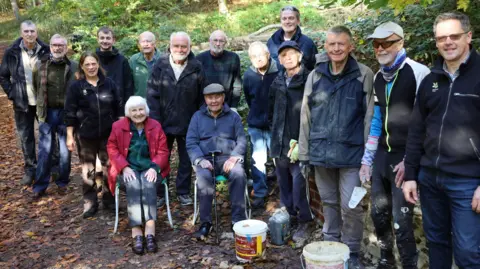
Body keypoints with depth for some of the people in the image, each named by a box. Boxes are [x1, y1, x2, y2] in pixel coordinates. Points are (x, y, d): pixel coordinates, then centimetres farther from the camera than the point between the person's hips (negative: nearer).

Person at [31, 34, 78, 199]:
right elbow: (36, 87, 15)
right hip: (47, 113, 1)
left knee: (65, 151, 9)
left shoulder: (74, 67, -3)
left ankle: (62, 182, 23)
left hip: (66, 113, -1)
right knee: (45, 151, 4)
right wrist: (42, 103, 13)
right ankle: (40, 185, 12)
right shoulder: (40, 65, 2)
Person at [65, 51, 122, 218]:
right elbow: (70, 113, -2)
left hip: (108, 134, 2)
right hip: (85, 136, -1)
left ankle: (109, 198, 26)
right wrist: (70, 136, -5)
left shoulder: (109, 84, 3)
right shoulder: (76, 87, -2)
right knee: (88, 170, 6)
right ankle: (90, 202, 18)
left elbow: (119, 108, 8)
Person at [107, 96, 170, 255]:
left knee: (149, 185, -32)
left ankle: (150, 232, -38)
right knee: (133, 186, -32)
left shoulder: (156, 126, 7)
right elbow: (112, 149, 3)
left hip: (149, 168, 0)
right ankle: (136, 233, -36)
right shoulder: (118, 126, 6)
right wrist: (125, 167, -12)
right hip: (128, 168, 0)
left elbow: (163, 151, 5)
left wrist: (154, 167, -13)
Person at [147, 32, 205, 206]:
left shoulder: (196, 67, -5)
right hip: (164, 122, 1)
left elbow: (202, 97, -4)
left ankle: (183, 192, 28)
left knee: (186, 160, 12)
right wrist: (155, 120, -10)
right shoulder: (160, 65, -4)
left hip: (188, 124, -1)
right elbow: (152, 93, -5)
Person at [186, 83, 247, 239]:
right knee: (204, 177, -34)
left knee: (239, 174, -33)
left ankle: (238, 220, -24)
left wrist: (234, 157, -13)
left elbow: (242, 140, 8)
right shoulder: (197, 117, 15)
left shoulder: (233, 116, 16)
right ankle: (205, 222, -22)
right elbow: (191, 142, 6)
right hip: (206, 158, 0)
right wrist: (201, 160, -13)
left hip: (228, 158, 0)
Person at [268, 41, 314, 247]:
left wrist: (301, 143, -14)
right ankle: (289, 216, 31)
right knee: (284, 184, 14)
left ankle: (305, 223, 13)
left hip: (301, 145, -6)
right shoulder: (277, 83, 11)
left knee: (300, 184, -5)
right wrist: (278, 134, 11)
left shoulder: (309, 81, -8)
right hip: (280, 144, 6)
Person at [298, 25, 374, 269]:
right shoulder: (315, 76, 4)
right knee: (329, 202, 16)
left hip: (351, 153, -3)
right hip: (321, 152, 3)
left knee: (350, 206, 0)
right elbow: (306, 117, 7)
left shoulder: (364, 76, -4)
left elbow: (370, 117, -3)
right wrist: (303, 153, 5)